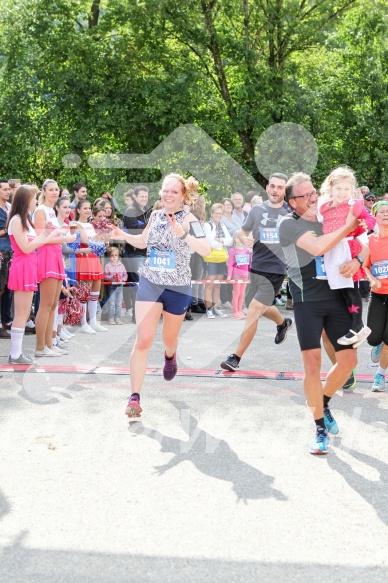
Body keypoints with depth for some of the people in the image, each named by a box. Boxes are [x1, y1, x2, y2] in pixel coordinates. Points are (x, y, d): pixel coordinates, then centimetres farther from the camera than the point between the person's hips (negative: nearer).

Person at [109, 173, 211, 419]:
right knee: (143, 340, -10)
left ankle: (170, 356, 59)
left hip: (178, 288, -2)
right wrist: (124, 236, 0)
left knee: (169, 338, 20)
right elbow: (143, 241, 19)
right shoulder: (155, 216, 0)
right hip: (150, 283, 2)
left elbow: (206, 249, -30)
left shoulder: (188, 218, -15)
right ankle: (135, 397, -8)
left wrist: (183, 234, -44)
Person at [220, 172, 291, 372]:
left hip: (276, 269, -4)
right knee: (261, 308, 21)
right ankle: (283, 323, 56)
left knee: (253, 311, -13)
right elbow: (244, 230, 16)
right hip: (256, 267, 4)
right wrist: (244, 239, -7)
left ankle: (236, 357, -9)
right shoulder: (257, 210, 5)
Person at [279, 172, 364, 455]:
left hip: (336, 297, 5)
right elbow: (317, 247, -22)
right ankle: (320, 428, 4)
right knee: (312, 364, -9)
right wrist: (348, 226, -13)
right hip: (308, 301, -5)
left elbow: (363, 245, 12)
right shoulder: (289, 224, -5)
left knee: (349, 359, 5)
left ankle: (324, 403, 32)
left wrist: (357, 260, -11)